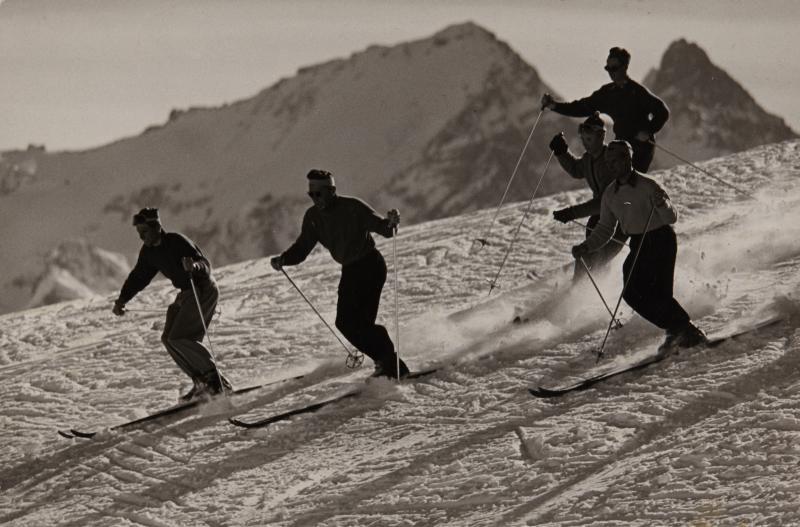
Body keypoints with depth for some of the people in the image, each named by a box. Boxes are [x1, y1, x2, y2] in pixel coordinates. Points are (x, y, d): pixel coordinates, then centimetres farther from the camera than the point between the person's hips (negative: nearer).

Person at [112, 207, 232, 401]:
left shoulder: (176, 241, -20)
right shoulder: (149, 251, 5)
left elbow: (206, 265, -24)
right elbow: (139, 276, 18)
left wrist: (194, 267, -46)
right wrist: (122, 299, 8)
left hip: (203, 289, -9)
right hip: (186, 293, 9)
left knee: (179, 338, -18)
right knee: (168, 338, 2)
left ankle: (216, 380, -12)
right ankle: (201, 382, 4)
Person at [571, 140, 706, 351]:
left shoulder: (647, 186, -12)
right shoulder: (610, 194, 7)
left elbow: (671, 218, -15)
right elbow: (605, 229, 15)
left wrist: (661, 204, -36)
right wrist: (586, 247, 0)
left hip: (661, 241, -6)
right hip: (639, 246, 6)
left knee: (659, 293, -19)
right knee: (632, 293, -11)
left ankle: (689, 331, -4)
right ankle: (676, 329, -3)